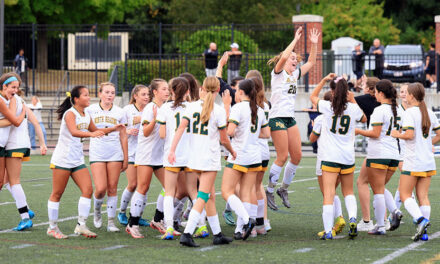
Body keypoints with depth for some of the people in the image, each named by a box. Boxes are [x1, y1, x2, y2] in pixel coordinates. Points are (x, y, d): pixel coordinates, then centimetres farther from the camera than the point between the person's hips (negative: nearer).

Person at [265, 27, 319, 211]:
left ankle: (284, 189, 18)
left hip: (290, 119, 8)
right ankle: (269, 192, 1)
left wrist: (314, 44, 10)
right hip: (277, 118, -8)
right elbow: (283, 57, -24)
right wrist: (295, 40, -20)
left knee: (297, 156, 4)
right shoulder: (278, 73, -4)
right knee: (282, 157, -10)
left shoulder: (295, 75, 15)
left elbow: (311, 62, 21)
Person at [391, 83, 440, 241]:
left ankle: (420, 220, -20)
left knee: (405, 194, 2)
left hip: (413, 162, -6)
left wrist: (398, 134, -5)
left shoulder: (409, 113, -11)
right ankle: (423, 232, 2)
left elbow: (410, 134, -22)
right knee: (423, 196, 7)